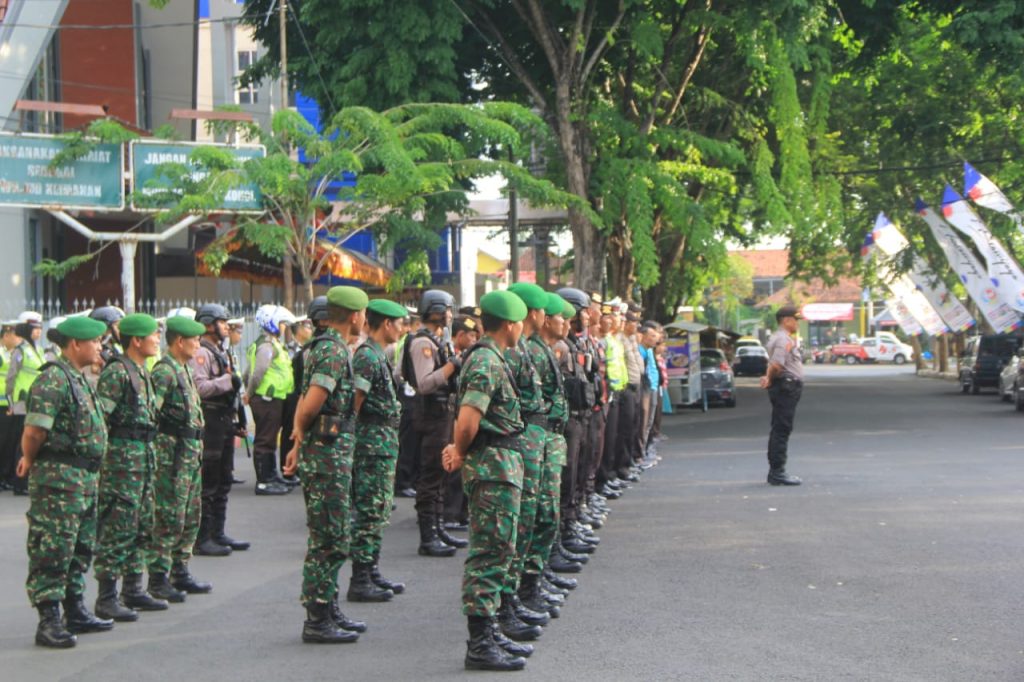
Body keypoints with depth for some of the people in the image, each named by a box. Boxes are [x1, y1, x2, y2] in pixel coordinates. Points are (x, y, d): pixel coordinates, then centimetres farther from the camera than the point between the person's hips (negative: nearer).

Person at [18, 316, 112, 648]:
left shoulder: (79, 380, 16)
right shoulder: (53, 379, -16)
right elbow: (34, 431, -21)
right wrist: (30, 460, -4)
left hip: (85, 476, 10)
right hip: (59, 477, -10)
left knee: (80, 548, 16)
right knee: (53, 549, -7)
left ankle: (76, 612, 26)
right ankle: (49, 621, -6)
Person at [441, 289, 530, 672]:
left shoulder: (488, 358, 18)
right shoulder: (487, 362, -16)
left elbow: (469, 418, 23)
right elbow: (468, 421, -25)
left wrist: (460, 451, 9)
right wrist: (461, 452, -7)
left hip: (501, 466, 11)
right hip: (495, 466, -11)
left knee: (493, 553, 15)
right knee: (491, 553, -8)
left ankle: (488, 635, 22)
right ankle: (479, 646, -7)